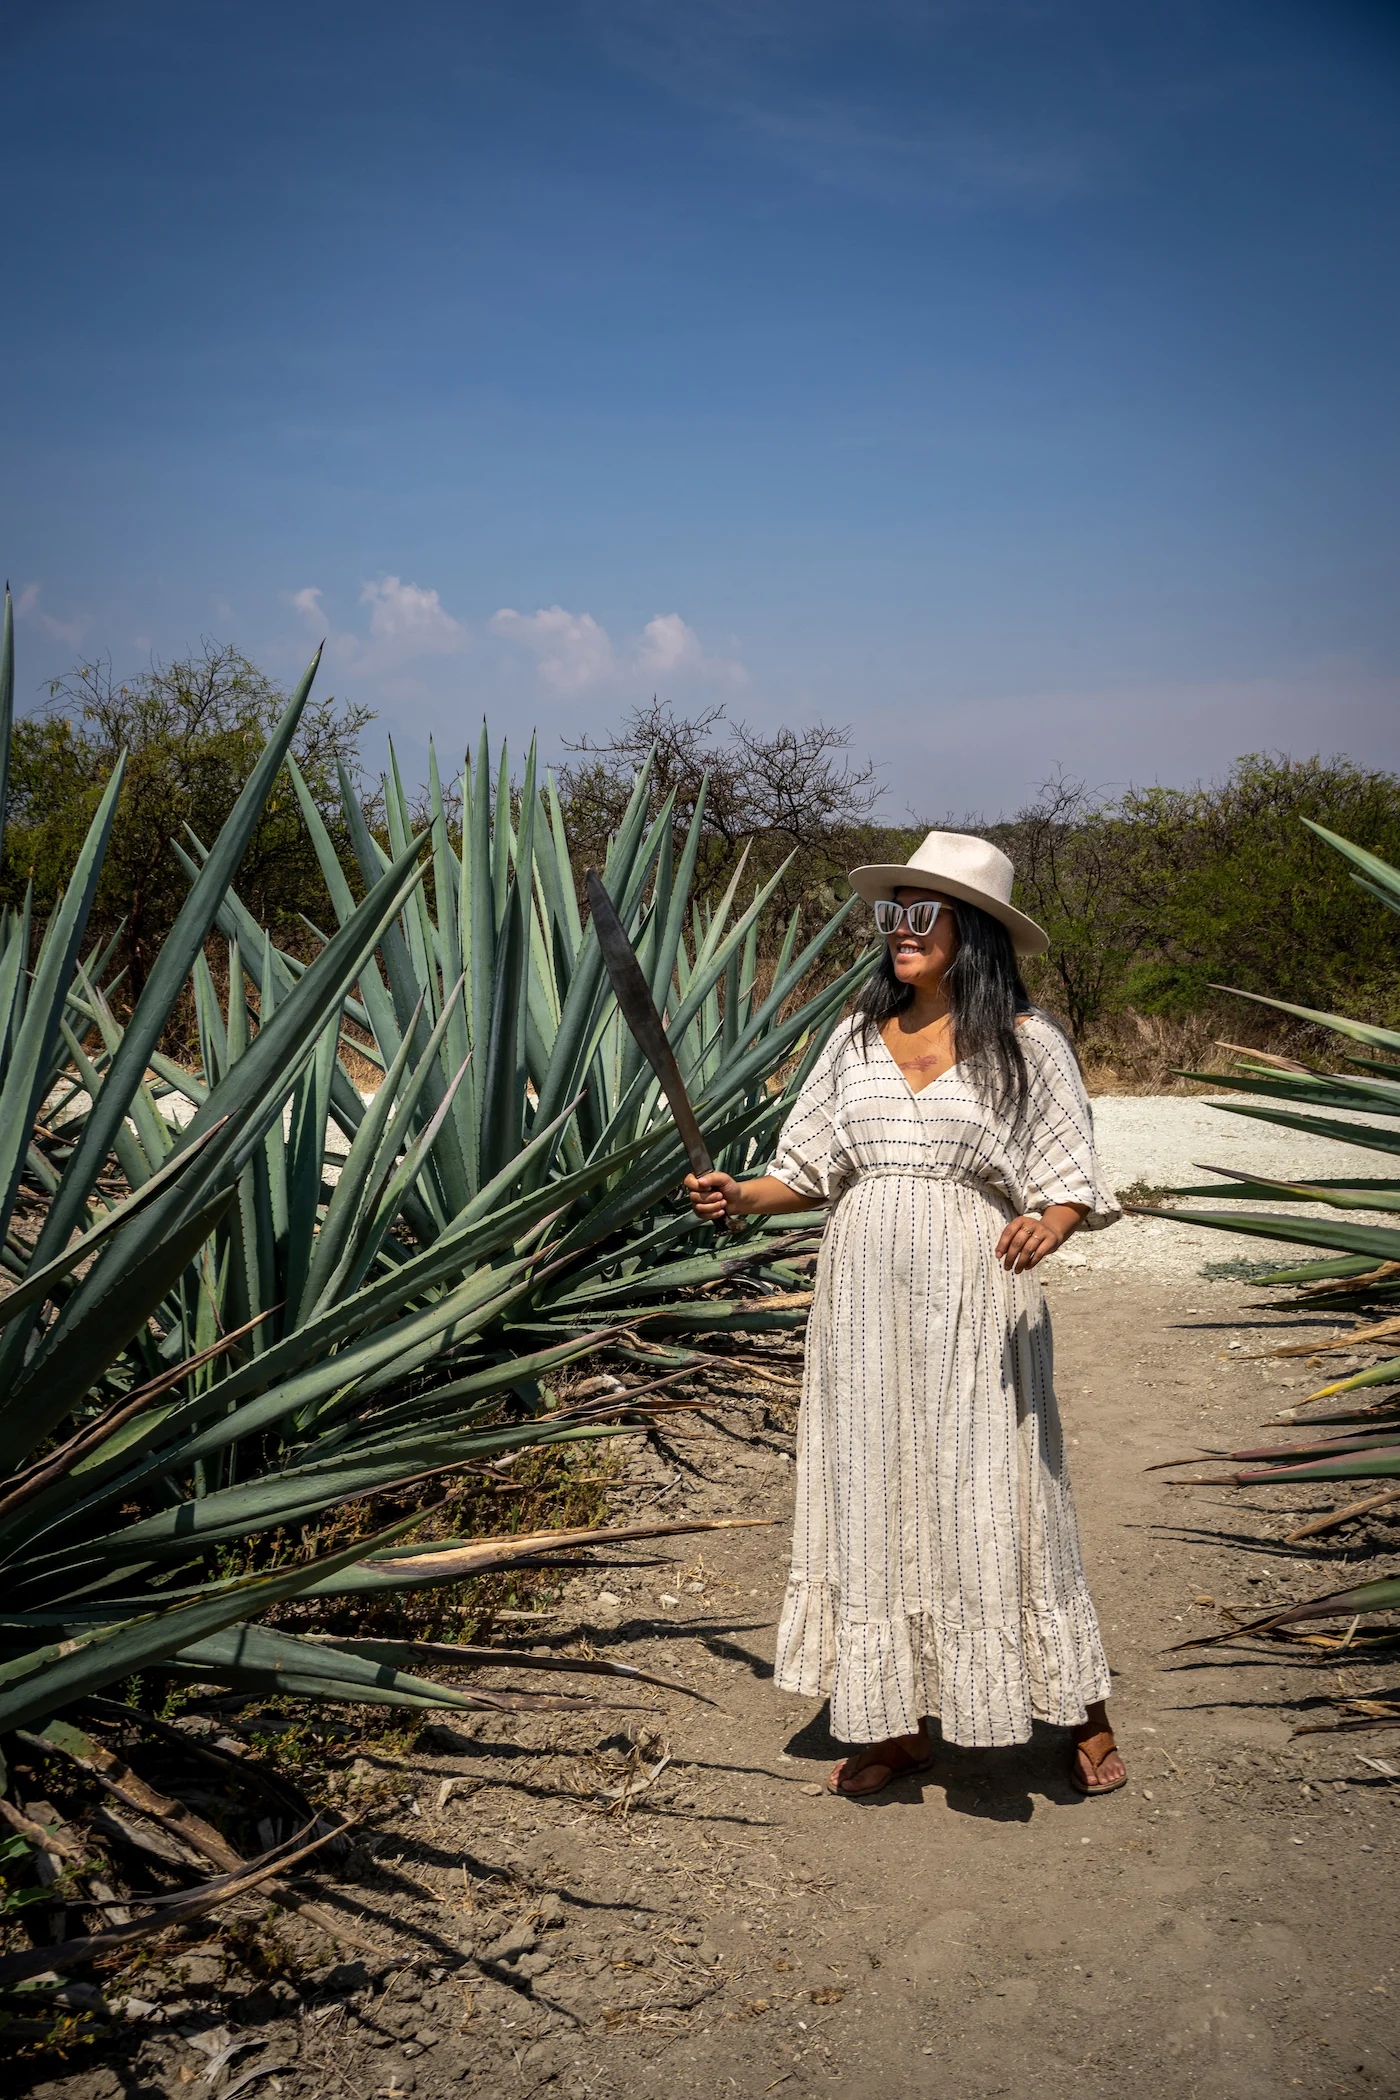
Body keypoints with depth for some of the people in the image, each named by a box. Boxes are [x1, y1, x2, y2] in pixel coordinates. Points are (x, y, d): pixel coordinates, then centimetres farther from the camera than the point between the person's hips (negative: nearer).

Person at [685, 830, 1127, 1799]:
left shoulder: (1025, 1044, -3)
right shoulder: (858, 1038, 9)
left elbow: (1071, 1185, -3)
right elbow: (813, 1171, 12)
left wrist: (1046, 1229, -24)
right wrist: (742, 1195, -5)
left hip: (975, 1309, -4)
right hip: (865, 1307, 4)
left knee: (995, 1506, 0)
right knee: (877, 1503, 8)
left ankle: (1083, 1714, 20)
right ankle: (902, 1725, 23)